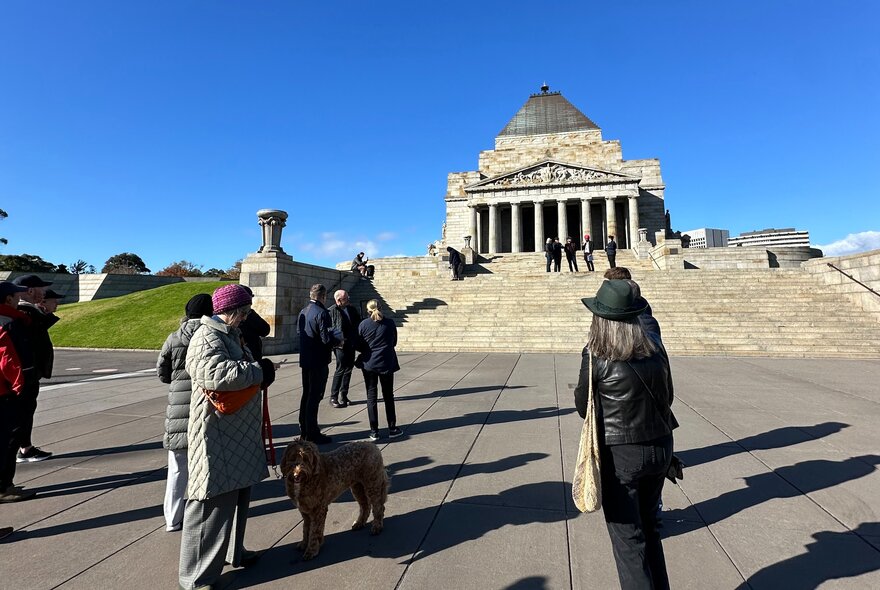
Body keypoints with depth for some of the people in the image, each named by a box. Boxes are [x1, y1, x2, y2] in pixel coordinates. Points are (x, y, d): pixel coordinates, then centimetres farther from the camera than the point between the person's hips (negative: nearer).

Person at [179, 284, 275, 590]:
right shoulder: (207, 337, -17)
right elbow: (217, 374, -32)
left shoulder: (231, 334, 14)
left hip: (237, 430, 10)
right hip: (216, 432, -10)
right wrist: (259, 371, -20)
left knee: (237, 493, 19)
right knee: (214, 501, -3)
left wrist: (258, 370, 3)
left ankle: (234, 551, 36)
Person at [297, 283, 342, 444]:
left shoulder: (303, 312, 7)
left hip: (305, 359, 8)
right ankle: (312, 435, 7)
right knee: (315, 396, -1)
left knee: (306, 394, 17)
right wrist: (339, 339, -2)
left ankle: (304, 431, 28)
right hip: (318, 361, -8)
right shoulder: (321, 313, -19)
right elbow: (327, 339, -23)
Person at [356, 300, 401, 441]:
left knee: (371, 397, 8)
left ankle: (374, 431, 9)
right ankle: (392, 428, 17)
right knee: (388, 396, 12)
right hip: (386, 364, 0)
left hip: (369, 364, 0)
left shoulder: (363, 324, -7)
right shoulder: (390, 323, -5)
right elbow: (394, 342, 6)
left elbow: (358, 346, -1)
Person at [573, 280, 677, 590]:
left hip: (619, 454, -5)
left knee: (628, 539, 11)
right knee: (649, 529, 25)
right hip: (659, 448, 6)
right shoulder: (655, 346, -3)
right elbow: (667, 396, 8)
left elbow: (584, 407, -5)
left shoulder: (596, 355, -17)